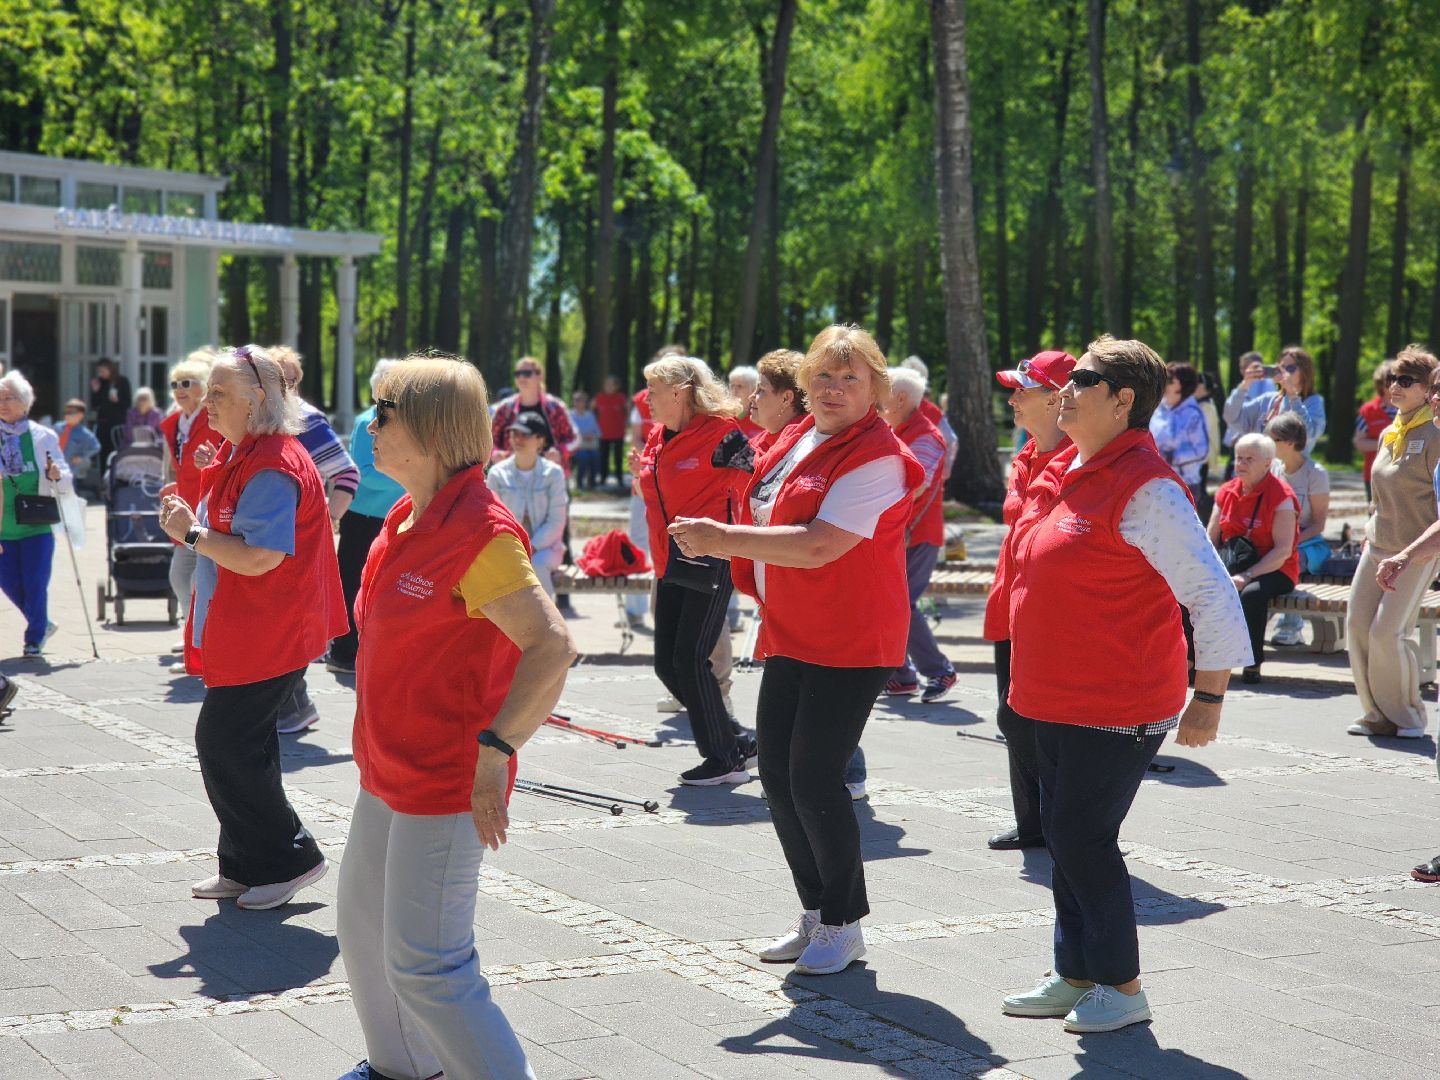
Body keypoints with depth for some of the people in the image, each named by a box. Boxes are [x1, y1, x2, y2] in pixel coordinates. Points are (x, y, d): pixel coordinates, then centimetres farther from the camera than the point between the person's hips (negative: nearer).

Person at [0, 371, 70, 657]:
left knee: (35, 583, -2)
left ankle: (35, 639, 14)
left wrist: (56, 476, -18)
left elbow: (66, 483, 3)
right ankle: (42, 624, 29)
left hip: (37, 524, -2)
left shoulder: (44, 436, 0)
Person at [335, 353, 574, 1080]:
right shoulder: (405, 519, 8)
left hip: (444, 784, -10)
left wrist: (495, 750, -33)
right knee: (363, 931, 22)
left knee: (424, 963, -7)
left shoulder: (480, 530, -22)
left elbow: (552, 647, -28)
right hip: (388, 772, 10)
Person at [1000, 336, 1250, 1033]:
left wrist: (1209, 697, -18)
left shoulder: (1144, 489, -19)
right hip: (1055, 699, 9)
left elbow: (1212, 595, -20)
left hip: (1117, 705, -9)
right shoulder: (1062, 473, 9)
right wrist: (1035, 676, 23)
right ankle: (1075, 975, 26)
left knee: (1082, 837, -5)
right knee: (1064, 834, 14)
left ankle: (1121, 987, 10)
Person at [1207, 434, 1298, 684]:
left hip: (1272, 570, -5)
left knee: (1252, 592, -38)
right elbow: (1211, 539, 12)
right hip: (1230, 567, 5)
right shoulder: (1226, 492, 11)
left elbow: (1284, 550, -16)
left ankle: (1252, 663, -24)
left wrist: (1247, 576, -25)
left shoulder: (1281, 496, -8)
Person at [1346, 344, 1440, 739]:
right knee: (1357, 624, 1)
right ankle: (1379, 714, 13)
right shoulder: (1388, 434, 11)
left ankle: (1408, 716, 8)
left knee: (1386, 633, -12)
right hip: (1378, 544, 8)